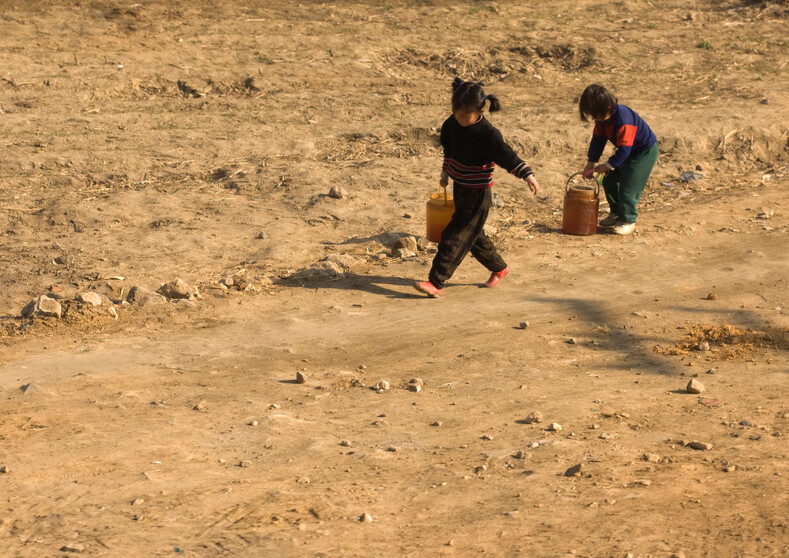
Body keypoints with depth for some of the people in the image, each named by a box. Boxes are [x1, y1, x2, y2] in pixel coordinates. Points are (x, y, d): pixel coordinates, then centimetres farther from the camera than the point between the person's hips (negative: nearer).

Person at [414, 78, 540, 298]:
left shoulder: (488, 134, -23)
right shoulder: (453, 124, -2)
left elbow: (508, 157, -24)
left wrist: (528, 175, -35)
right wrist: (446, 172, 24)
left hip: (478, 194, -8)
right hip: (460, 189, 8)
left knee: (455, 237, -8)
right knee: (473, 235, 19)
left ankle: (436, 282, -6)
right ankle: (499, 268, 38)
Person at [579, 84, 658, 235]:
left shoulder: (623, 120, -36)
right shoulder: (602, 118, -9)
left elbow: (624, 149, -33)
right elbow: (598, 139, 3)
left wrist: (607, 166, -25)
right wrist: (591, 163, -1)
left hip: (645, 151, -9)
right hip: (626, 151, 9)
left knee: (628, 186, -13)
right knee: (609, 181, 10)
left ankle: (628, 221, 3)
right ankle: (616, 214, 26)